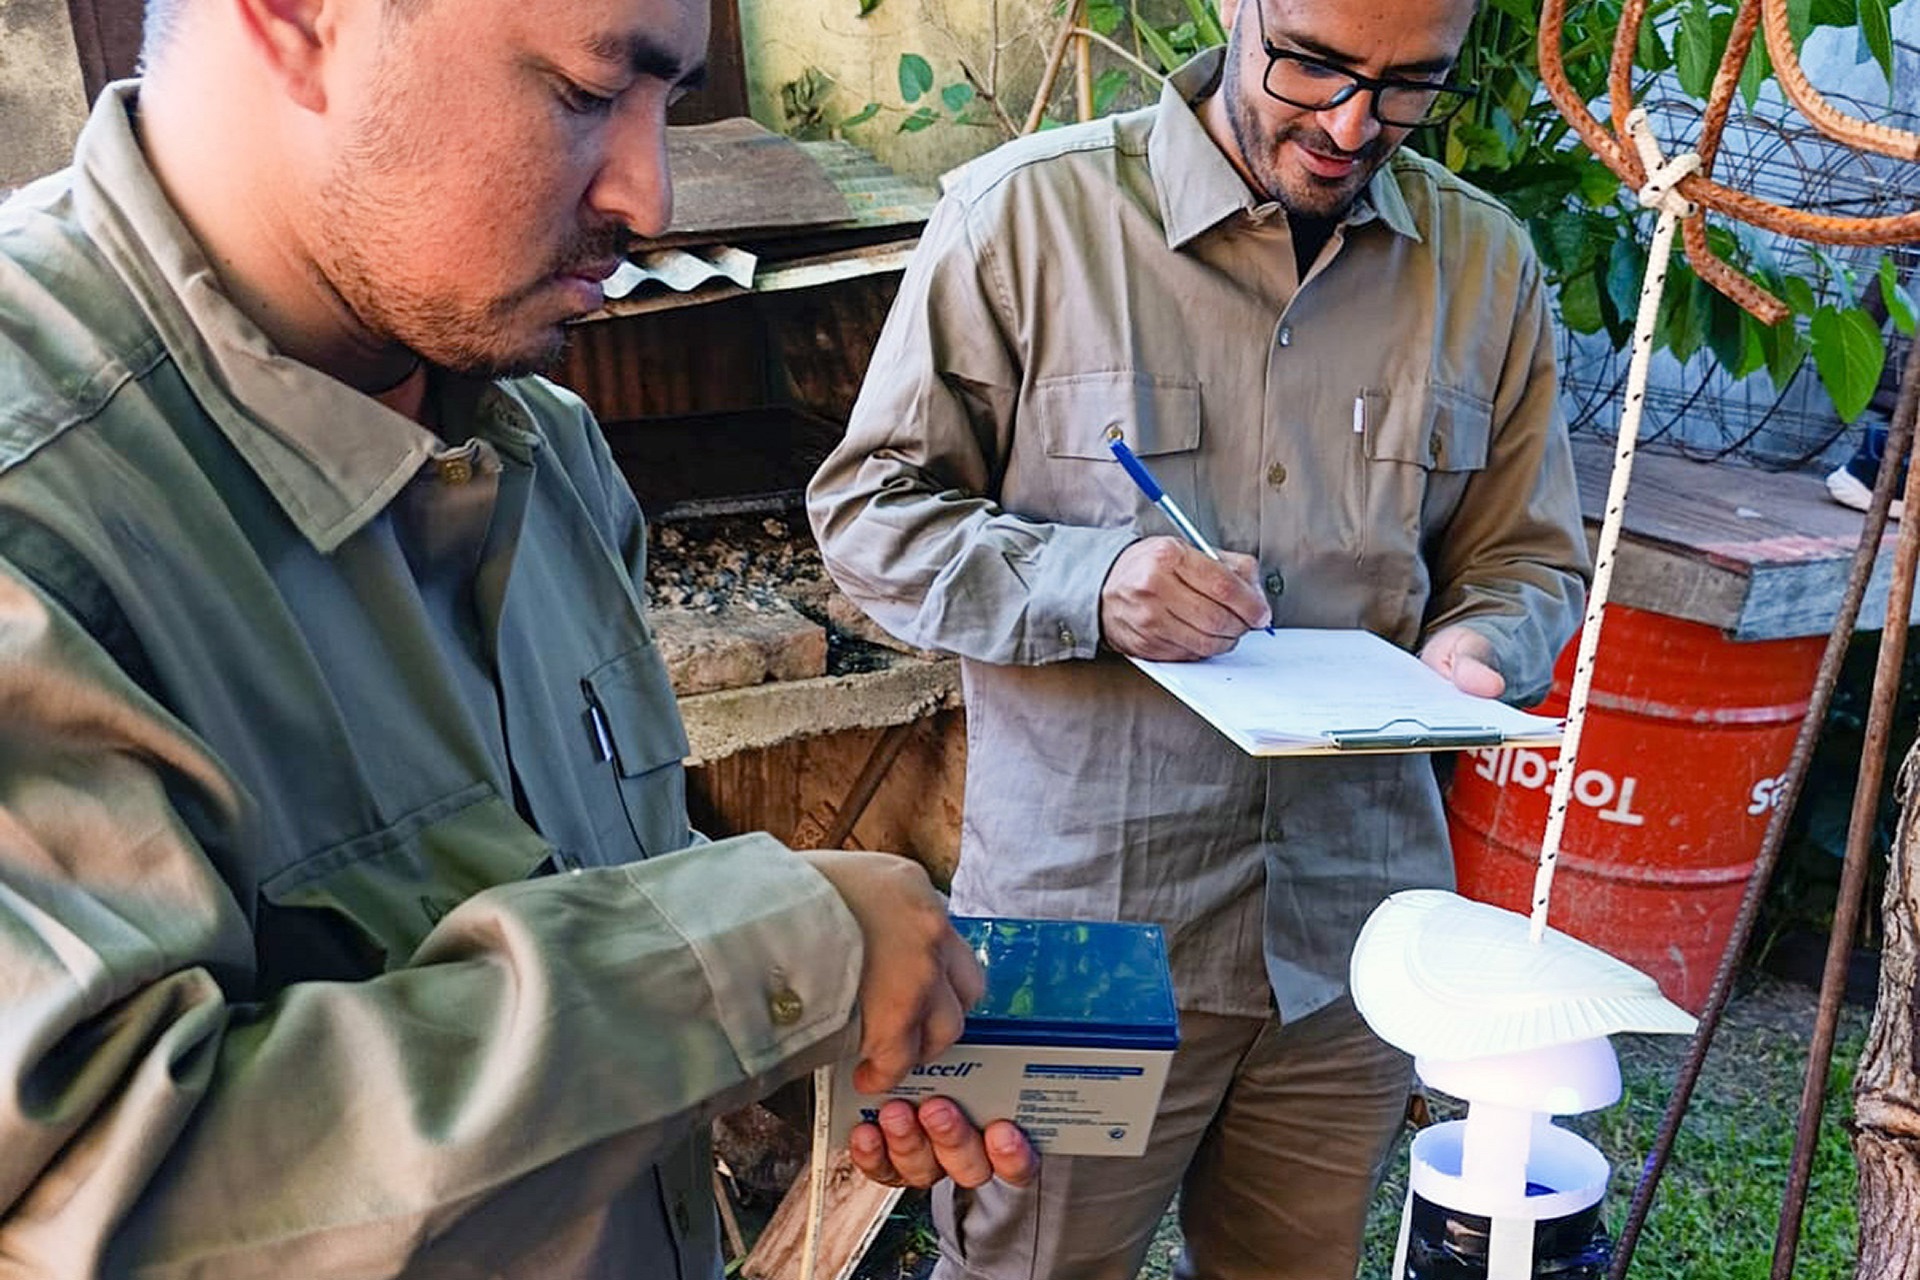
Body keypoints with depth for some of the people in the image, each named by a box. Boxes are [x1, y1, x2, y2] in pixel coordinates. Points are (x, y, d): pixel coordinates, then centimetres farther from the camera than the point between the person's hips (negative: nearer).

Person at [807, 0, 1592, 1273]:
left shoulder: (1486, 262, 4)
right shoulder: (1029, 211, -9)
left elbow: (1533, 555, 11)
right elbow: (869, 506, -6)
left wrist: (1480, 647, -12)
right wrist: (1086, 582, -22)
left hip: (1352, 936, 4)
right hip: (1079, 929, -3)